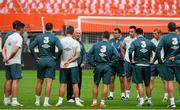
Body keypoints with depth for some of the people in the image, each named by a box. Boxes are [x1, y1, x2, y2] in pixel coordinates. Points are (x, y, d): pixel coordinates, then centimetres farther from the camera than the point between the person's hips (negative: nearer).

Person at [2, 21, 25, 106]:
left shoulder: (9, 37, 16)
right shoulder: (19, 38, -10)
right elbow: (15, 51, -20)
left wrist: (5, 57, -4)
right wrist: (9, 58, -8)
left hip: (8, 63, 8)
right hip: (15, 62, -8)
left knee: (8, 80, 12)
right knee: (15, 80, -9)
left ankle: (6, 100, 16)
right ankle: (14, 101, -16)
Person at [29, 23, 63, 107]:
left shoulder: (39, 37, 3)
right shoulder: (54, 38, -4)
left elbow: (31, 47, -3)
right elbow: (60, 48, -16)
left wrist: (35, 57, 3)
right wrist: (57, 57, -1)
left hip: (41, 61, 2)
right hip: (51, 61, -2)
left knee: (39, 82, 12)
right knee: (49, 82, -3)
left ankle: (37, 101, 17)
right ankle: (46, 102, -7)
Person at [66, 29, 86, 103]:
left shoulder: (81, 43, 14)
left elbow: (84, 54, 15)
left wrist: (83, 62, 1)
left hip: (79, 66, 6)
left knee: (79, 82, 7)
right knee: (70, 82, -3)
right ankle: (70, 97, 3)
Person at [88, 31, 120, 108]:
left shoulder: (96, 45, -1)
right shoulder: (111, 46, -3)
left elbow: (89, 55, -1)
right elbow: (117, 56, -9)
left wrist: (93, 63, 3)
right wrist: (110, 64, -1)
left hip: (98, 67, 1)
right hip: (107, 67, -1)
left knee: (95, 84, 13)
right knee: (105, 85, 3)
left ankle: (94, 102, 14)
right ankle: (102, 102, 0)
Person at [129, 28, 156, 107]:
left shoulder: (134, 42, -6)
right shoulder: (149, 42, 4)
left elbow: (130, 52, -20)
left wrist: (131, 60, -4)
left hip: (138, 65, -3)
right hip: (147, 65, 3)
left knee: (139, 84, -1)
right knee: (147, 84, 14)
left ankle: (141, 101, -7)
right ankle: (149, 101, 20)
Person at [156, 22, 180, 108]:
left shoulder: (164, 38, -6)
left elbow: (158, 50, -12)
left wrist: (160, 60, -3)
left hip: (168, 62, -1)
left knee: (170, 81, 3)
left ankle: (172, 102, -1)